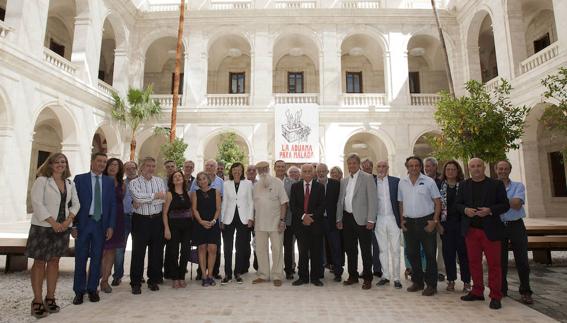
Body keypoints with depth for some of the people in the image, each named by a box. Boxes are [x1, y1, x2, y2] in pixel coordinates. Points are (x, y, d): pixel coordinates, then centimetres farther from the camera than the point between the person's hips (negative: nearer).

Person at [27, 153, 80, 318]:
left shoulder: (70, 184, 9)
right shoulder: (42, 180, -4)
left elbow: (75, 203, 10)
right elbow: (37, 203, -12)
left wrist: (68, 220, -7)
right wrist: (53, 222, -16)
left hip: (63, 227, 5)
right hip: (43, 227, -4)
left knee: (54, 261, 10)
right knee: (40, 262, 2)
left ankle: (50, 298, 19)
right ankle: (37, 301, 10)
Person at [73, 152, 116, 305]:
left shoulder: (109, 181, 6)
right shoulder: (80, 179, 1)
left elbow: (113, 204, 6)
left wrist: (111, 225, 0)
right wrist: (73, 225, -7)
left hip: (101, 223, 2)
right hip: (83, 223, -2)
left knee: (97, 258, 9)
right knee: (81, 258, 6)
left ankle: (92, 289, 22)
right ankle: (79, 291, 20)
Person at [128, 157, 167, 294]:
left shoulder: (160, 181, 8)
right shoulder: (134, 183, 0)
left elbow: (163, 199, -6)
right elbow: (138, 197, -18)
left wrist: (144, 201, -13)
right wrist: (155, 195, -10)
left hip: (157, 220, 3)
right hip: (140, 220, -2)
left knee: (156, 251, 8)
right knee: (138, 252, 1)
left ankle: (153, 280, 22)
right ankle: (135, 283, 13)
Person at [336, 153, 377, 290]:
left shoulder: (367, 178, -3)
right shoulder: (344, 181, 13)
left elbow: (372, 200, -8)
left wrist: (371, 220, -14)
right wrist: (339, 219, 11)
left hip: (361, 219, -5)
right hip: (347, 218, 6)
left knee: (365, 250, 2)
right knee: (350, 249, 13)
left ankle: (367, 278, 14)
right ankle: (353, 276, 26)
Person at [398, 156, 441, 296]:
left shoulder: (429, 181, -3)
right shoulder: (402, 183, 7)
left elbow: (437, 202, -3)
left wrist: (434, 221, -10)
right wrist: (402, 220, 6)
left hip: (426, 221, -4)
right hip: (409, 222, 4)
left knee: (430, 254, 2)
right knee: (412, 253, 11)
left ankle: (431, 285, 14)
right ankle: (417, 282, 26)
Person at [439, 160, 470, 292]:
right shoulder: (440, 185, 6)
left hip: (460, 222, -1)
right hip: (446, 223, 1)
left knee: (463, 251, 2)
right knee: (448, 252, 6)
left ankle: (466, 281, 14)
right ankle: (451, 280, 19)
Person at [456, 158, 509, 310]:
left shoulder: (496, 184, 0)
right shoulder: (463, 185, 9)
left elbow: (505, 205, -1)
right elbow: (457, 204, 11)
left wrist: (490, 210, -18)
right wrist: (465, 210, -10)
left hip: (490, 230, -3)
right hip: (470, 229, 3)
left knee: (494, 263, 1)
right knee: (474, 262, 10)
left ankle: (495, 296, 11)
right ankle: (477, 292, 22)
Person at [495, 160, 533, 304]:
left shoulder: (518, 186, 1)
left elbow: (517, 204, -13)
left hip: (516, 226, -1)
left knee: (522, 261, 4)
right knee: (500, 261, 9)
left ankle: (525, 291, 18)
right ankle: (502, 289, 23)